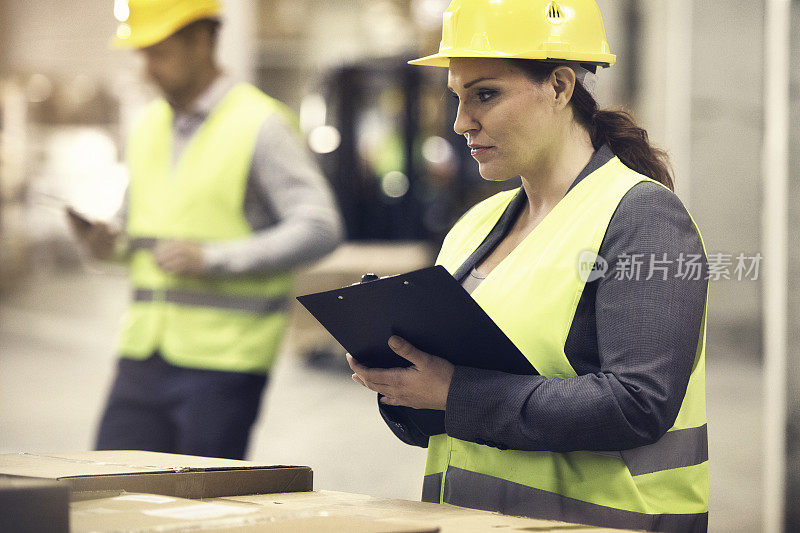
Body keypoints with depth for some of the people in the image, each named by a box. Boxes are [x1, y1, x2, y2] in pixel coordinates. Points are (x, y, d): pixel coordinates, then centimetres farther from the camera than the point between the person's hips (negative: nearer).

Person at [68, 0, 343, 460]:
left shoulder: (261, 125, -8)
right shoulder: (150, 127, 14)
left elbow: (320, 228, -15)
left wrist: (212, 259, -21)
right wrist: (106, 242, 2)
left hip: (223, 360, -6)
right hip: (144, 353, 6)